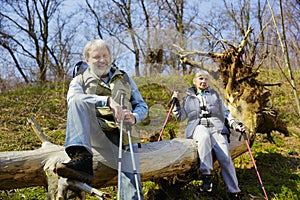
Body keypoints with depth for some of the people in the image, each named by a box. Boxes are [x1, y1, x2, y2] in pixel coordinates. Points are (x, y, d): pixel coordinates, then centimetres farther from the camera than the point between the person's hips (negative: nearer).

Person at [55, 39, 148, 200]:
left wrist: (134, 117, -2)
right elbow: (73, 99, -7)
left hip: (123, 136, 2)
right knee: (79, 101, -27)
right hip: (95, 134, -1)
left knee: (132, 183, -19)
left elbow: (142, 106, 23)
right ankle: (82, 159, -41)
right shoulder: (80, 81, 17)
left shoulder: (124, 78, 26)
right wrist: (108, 100, -23)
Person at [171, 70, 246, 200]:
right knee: (204, 136, -40)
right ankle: (206, 175, -41)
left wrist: (235, 125, 8)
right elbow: (181, 117, 22)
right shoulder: (189, 97, 23)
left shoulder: (214, 94, 24)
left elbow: (225, 112, 23)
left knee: (225, 157, -21)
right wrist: (176, 103, 8)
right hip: (198, 127, -1)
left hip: (216, 127, 1)